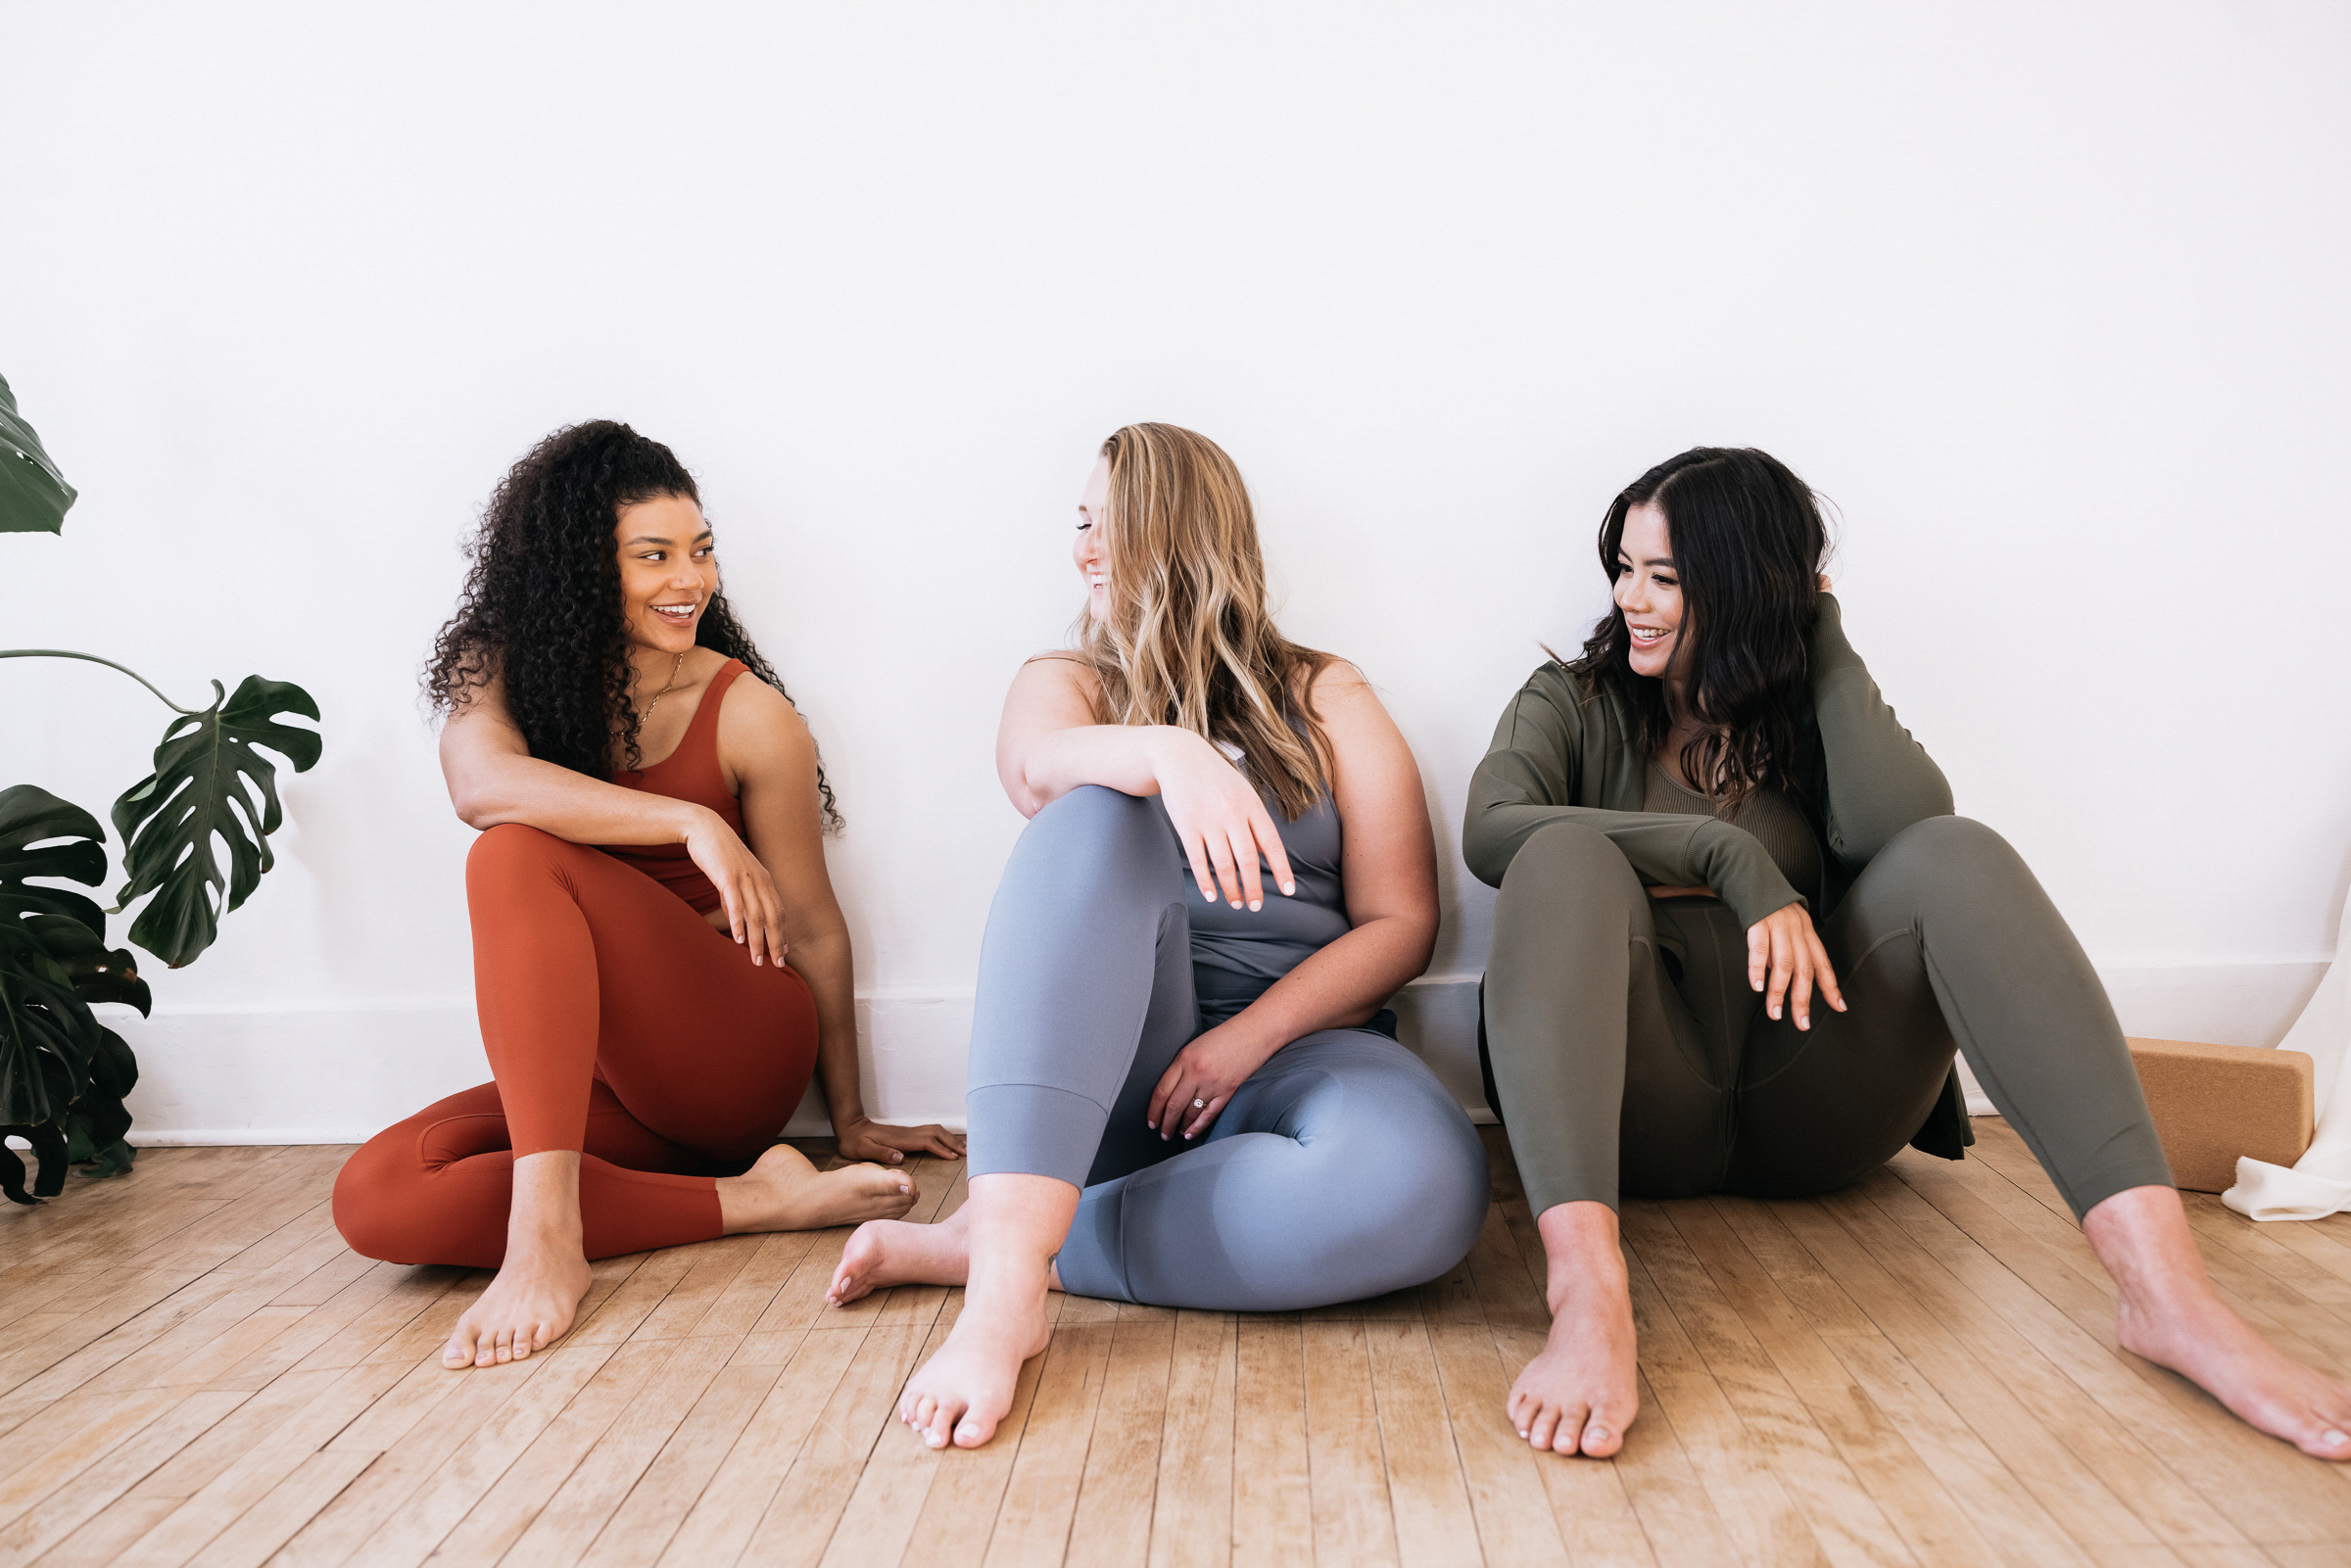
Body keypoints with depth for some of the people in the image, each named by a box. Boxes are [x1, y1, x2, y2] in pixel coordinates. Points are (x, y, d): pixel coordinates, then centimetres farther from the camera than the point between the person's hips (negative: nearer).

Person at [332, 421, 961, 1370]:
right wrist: (691, 821, -31)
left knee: (519, 856, -25)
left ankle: (548, 1231, -34)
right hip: (600, 1080, 4)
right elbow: (479, 781, -21)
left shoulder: (747, 714, -3)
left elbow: (810, 927, 1)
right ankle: (749, 1202, -22)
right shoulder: (504, 674, 4)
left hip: (738, 1059, -4)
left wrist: (851, 1121, 4)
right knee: (376, 1199, -23)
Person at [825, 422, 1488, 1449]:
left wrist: (1251, 1035, -12)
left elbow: (1402, 923, 4)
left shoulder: (1325, 700, 14)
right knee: (1101, 817, -31)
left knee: (1427, 1185, -35)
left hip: (1291, 1045, 0)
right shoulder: (1067, 681, 17)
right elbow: (1037, 766, -11)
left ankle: (989, 1244, -26)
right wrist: (1167, 752, -33)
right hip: (1097, 1060, 0)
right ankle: (1003, 1290, -43)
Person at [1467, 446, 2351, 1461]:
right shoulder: (1570, 704, 11)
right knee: (1568, 853, -28)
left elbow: (1901, 825, -8)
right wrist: (1730, 860, -19)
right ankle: (1588, 1302, -51)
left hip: (1802, 1115, 2)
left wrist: (1823, 641, 1)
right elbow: (1491, 830, -13)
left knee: (1952, 855, -19)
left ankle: (2167, 1290, -35)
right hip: (1638, 1104, -2)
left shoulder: (1808, 716, 16)